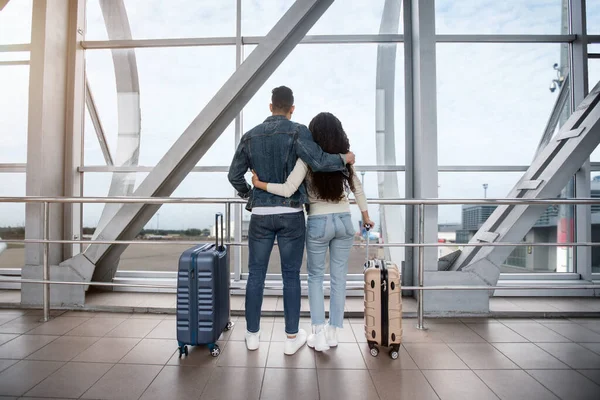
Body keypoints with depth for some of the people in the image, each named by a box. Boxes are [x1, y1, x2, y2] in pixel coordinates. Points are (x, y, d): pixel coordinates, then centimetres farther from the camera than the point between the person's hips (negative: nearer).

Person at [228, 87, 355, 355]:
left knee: (256, 274, 12)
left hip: (261, 214, 3)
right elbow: (319, 162, -19)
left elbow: (234, 175, 9)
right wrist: (344, 159, 0)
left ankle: (252, 334, 23)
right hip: (291, 214, -2)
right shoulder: (298, 131, -6)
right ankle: (292, 337, 17)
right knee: (291, 275, 7)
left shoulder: (250, 136, 7)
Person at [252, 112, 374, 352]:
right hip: (344, 221, 3)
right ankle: (332, 333, 21)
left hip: (318, 223, -3)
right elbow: (358, 190, 9)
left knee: (315, 277, 14)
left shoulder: (307, 158, -11)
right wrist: (366, 217, 21)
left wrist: (258, 184, -7)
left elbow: (288, 190, -19)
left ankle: (319, 334, 11)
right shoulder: (345, 157, 1)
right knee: (338, 277, 12)